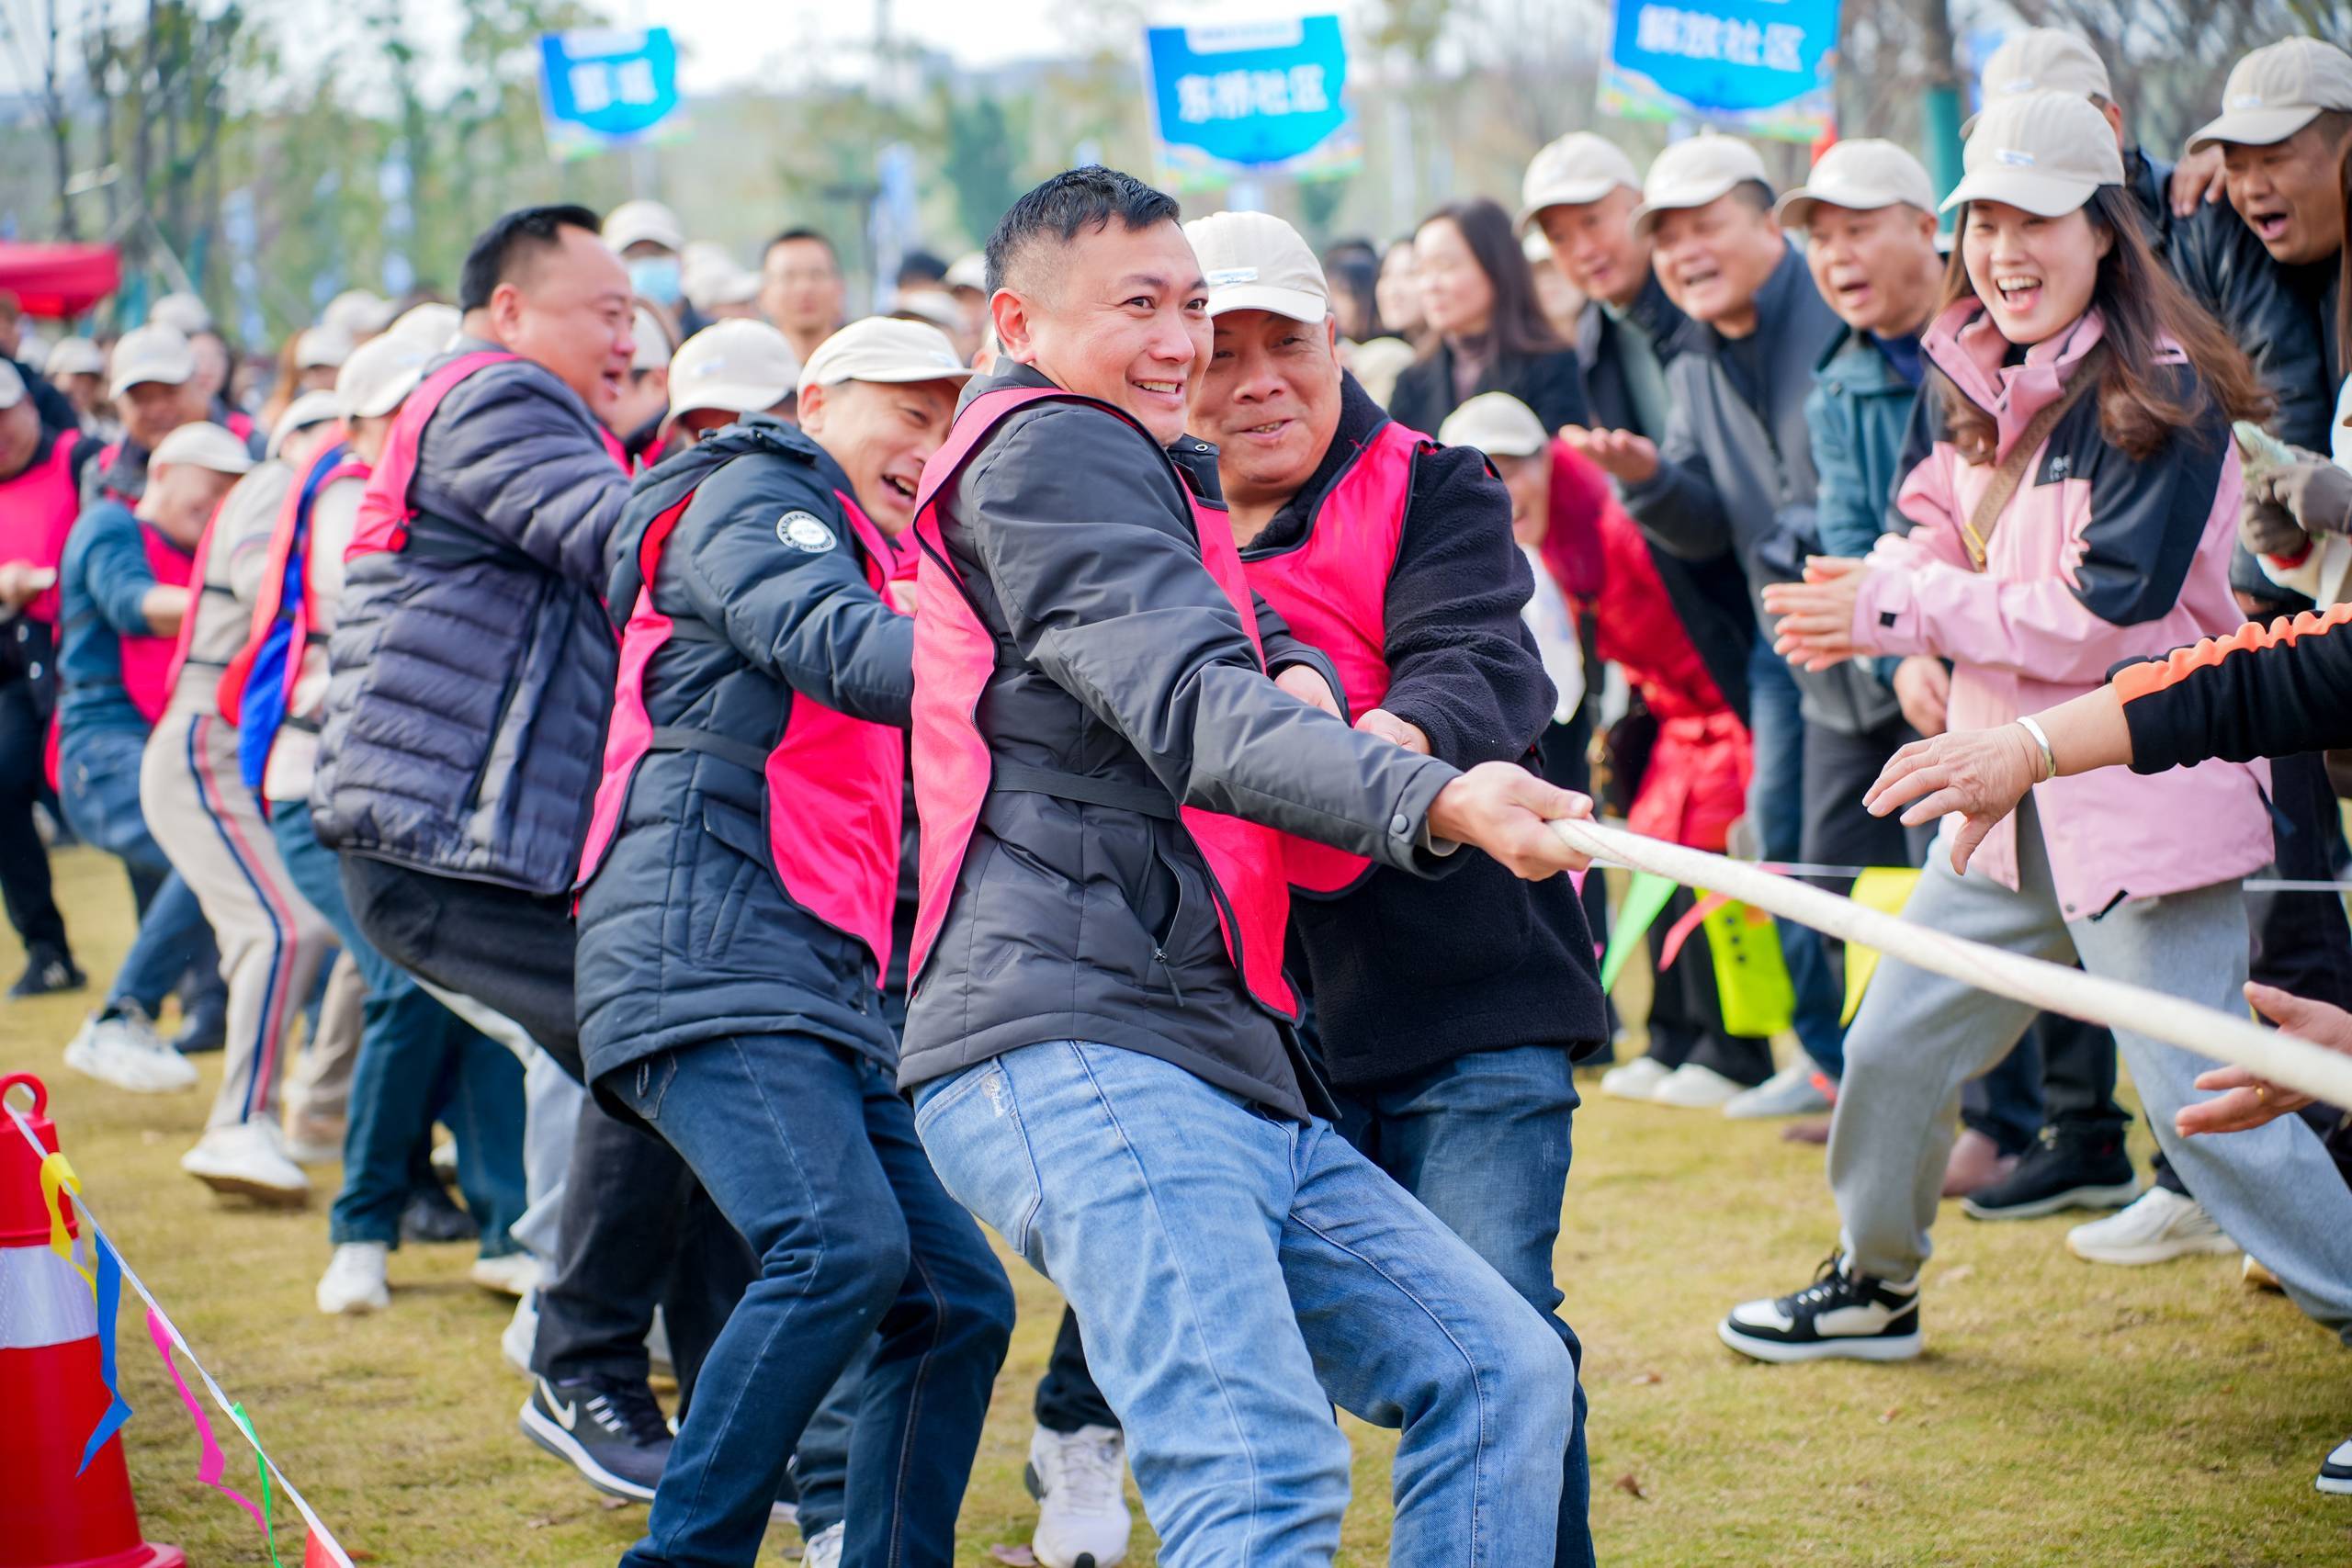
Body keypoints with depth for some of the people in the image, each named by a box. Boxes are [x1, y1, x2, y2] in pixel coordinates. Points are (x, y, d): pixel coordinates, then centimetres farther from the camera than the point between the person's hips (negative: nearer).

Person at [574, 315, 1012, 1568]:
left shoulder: (858, 559, 33)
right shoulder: (754, 501, 3)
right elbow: (842, 652, -17)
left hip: (828, 995, 10)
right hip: (709, 958, -10)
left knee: (959, 1298, 2)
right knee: (843, 1242, -28)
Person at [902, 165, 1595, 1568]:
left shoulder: (1148, 475, 30)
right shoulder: (1045, 452, -3)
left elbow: (1267, 650, 30)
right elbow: (1192, 711, -18)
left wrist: (1300, 681, 3)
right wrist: (1436, 802, -33)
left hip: (1232, 1073, 11)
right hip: (1074, 1050, -11)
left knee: (1504, 1374, 5)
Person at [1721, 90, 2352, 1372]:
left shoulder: (2161, 393, -16)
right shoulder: (1987, 388, 9)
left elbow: (2103, 608, -21)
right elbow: (1949, 536, 16)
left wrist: (1896, 612, -17)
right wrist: (1873, 587, -7)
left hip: (2141, 803, -8)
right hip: (2010, 799, 8)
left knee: (2205, 1102, -9)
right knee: (1894, 1047, 17)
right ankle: (1874, 1286, 38)